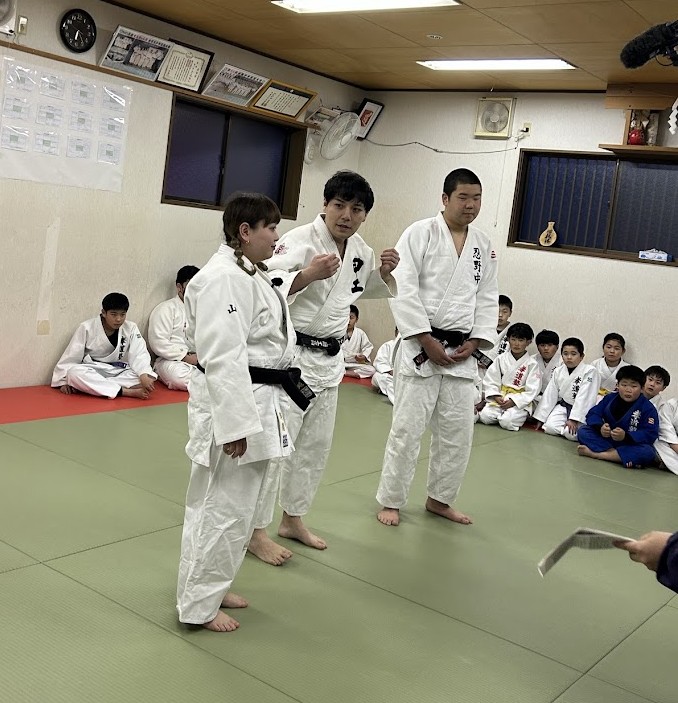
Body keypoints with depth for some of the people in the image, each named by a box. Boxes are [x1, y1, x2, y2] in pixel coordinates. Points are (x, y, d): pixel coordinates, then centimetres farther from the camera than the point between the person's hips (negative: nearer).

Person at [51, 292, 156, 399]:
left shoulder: (131, 328, -6)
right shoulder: (86, 328, -10)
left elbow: (139, 354, -16)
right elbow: (71, 356, -4)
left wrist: (144, 376, -33)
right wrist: (64, 381, -5)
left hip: (119, 372, 2)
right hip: (92, 372, -1)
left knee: (149, 378, -28)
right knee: (74, 373, -36)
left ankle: (89, 385, -32)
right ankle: (127, 392, -42)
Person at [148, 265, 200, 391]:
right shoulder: (166, 308, 1)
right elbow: (158, 343, -10)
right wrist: (186, 357, -14)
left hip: (200, 360, 5)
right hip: (172, 361, -5)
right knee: (180, 377, -39)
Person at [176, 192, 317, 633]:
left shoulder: (253, 274, 14)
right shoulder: (224, 278, -19)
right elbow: (222, 357, -25)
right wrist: (235, 424, -27)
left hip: (260, 401, 11)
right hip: (232, 403, -10)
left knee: (239, 503, 19)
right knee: (223, 506, -1)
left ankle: (212, 587, 35)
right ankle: (199, 605, 15)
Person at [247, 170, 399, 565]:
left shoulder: (360, 250, 6)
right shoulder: (300, 240, -17)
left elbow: (367, 290, 23)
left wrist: (384, 273, 2)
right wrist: (308, 274, -43)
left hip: (328, 359, 8)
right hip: (290, 355, -8)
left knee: (317, 445, 17)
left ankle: (293, 518, 34)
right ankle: (256, 531, 12)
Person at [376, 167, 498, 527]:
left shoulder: (484, 245, 9)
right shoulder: (420, 233, -7)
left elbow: (487, 299, 11)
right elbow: (403, 291, -13)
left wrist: (475, 341, -2)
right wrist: (428, 341, -16)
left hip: (461, 352, 5)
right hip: (421, 347, -5)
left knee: (458, 432, 10)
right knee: (407, 428, -2)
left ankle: (439, 499, 28)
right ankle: (390, 501, 14)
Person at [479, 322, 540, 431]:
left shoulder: (531, 364, -4)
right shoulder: (501, 359, 5)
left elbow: (532, 391, -8)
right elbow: (490, 380, 4)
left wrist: (513, 401, -15)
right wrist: (496, 396, -11)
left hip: (519, 401, -3)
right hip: (499, 398, 3)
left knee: (507, 422, -27)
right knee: (485, 416, -21)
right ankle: (502, 414, 7)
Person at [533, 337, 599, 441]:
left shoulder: (590, 371, -16)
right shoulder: (558, 371, 4)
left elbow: (584, 397, -21)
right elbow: (549, 395, 6)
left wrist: (574, 419, -27)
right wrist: (540, 418, 4)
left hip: (582, 410, -5)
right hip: (563, 407, 5)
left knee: (572, 434, -27)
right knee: (550, 427, -20)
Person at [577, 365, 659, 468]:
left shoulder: (648, 409, -9)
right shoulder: (610, 398, 2)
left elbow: (650, 434, -17)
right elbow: (593, 414, -1)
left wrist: (626, 436, -32)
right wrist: (600, 427, -25)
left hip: (631, 445, -3)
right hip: (606, 440, 3)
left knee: (647, 453, -36)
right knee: (583, 431, -15)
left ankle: (596, 454, -34)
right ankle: (615, 454, -31)